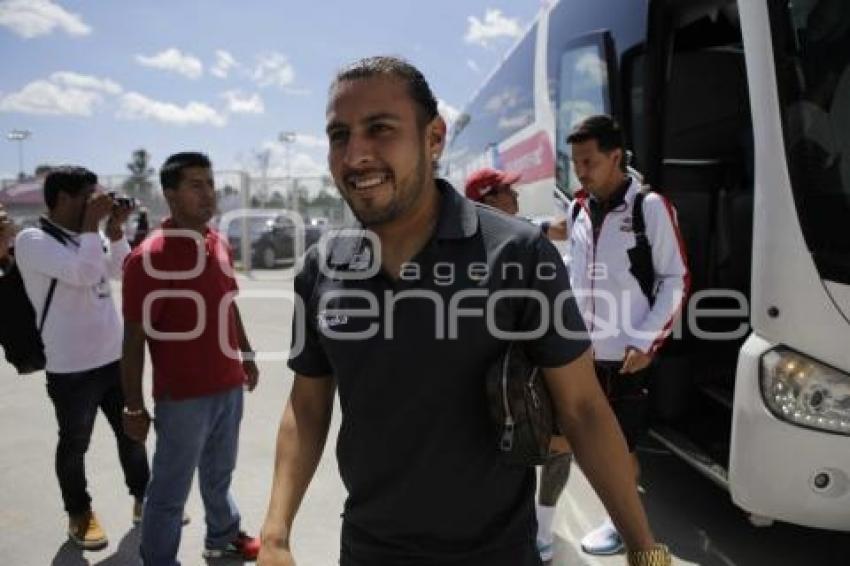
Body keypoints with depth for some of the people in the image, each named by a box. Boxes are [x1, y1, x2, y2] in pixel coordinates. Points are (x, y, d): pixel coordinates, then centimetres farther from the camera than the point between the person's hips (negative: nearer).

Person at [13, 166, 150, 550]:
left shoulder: (87, 236, 8)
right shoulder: (32, 240, -13)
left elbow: (124, 272, 10)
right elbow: (83, 273, -26)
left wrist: (115, 229, -2)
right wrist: (93, 224, -18)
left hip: (116, 358, 7)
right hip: (72, 368, -6)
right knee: (75, 445, 11)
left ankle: (143, 498, 35)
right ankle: (79, 514, 31)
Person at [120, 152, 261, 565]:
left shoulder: (220, 244, 5)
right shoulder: (149, 257, -17)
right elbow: (134, 340, -15)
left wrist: (246, 355, 20)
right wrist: (134, 407, -13)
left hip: (228, 387, 7)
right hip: (182, 396, -7)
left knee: (219, 474, 25)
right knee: (170, 490, 10)